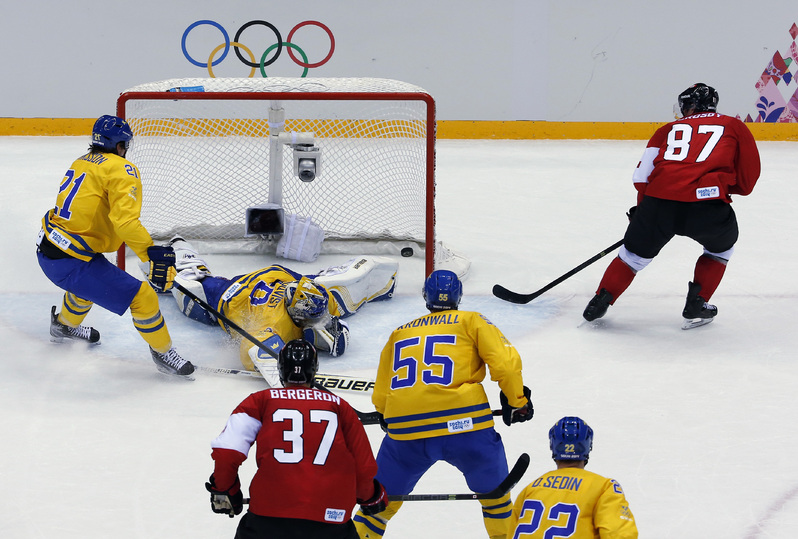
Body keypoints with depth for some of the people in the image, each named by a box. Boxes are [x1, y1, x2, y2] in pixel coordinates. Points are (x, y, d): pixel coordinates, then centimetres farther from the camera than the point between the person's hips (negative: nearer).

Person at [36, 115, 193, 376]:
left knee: (91, 277, 41)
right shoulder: (122, 170, -12)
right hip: (71, 263, -9)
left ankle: (64, 325, 64)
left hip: (47, 247, 9)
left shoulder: (81, 162, 13)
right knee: (142, 296, -6)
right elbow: (125, 219, -27)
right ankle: (163, 354, 10)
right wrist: (151, 253, -27)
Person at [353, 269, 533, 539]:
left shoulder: (400, 333, 23)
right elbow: (505, 362, -1)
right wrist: (517, 401, 13)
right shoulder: (471, 321, 14)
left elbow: (380, 396, 24)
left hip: (404, 427, 3)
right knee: (494, 491, 17)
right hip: (462, 422, -3)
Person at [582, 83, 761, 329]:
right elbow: (747, 181, 17)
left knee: (636, 251, 27)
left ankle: (601, 300, 23)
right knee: (722, 245, 30)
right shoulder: (734, 126, 20)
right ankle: (696, 305, 21)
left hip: (659, 200, 2)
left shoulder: (669, 129, 25)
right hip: (707, 206, -2)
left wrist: (643, 210, 32)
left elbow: (642, 175, 17)